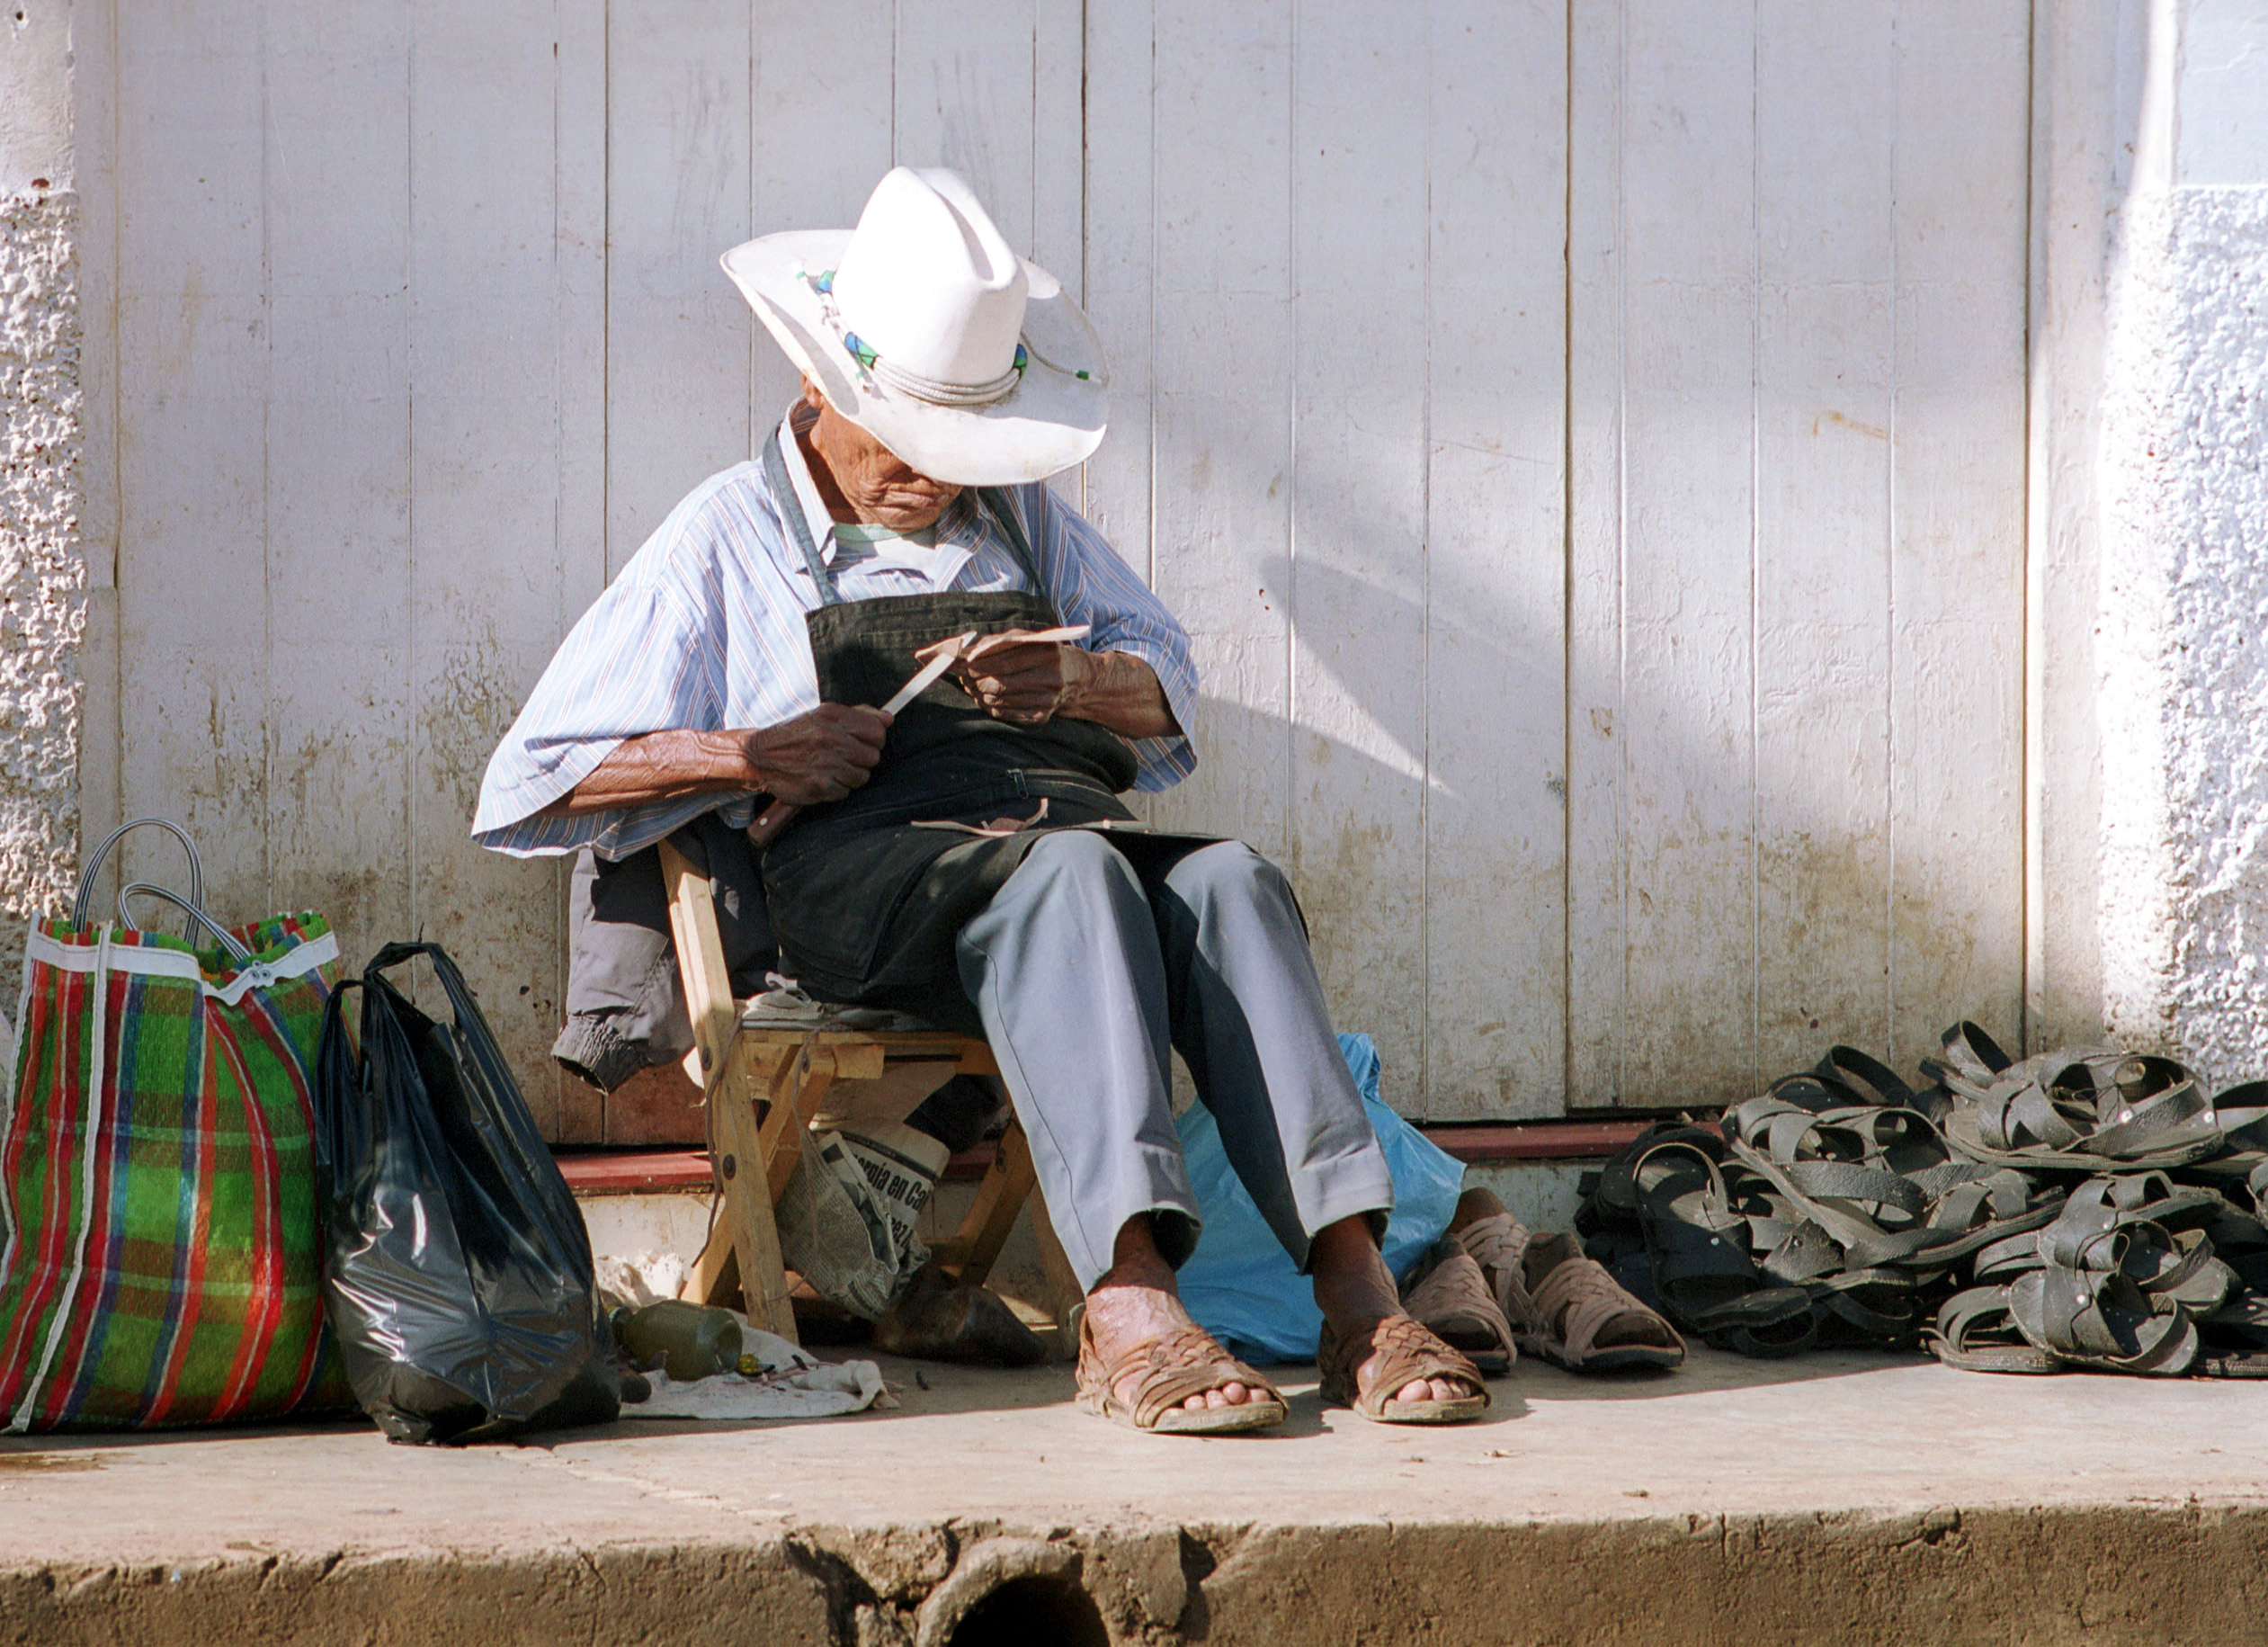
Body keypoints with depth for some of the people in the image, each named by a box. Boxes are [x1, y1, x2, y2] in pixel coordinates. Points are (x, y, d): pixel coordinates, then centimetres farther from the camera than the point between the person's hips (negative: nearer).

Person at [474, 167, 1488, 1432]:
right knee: (1071, 874, -38)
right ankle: (1129, 1311, -53)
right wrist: (754, 756, -4)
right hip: (861, 857, -4)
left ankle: (1359, 1296, -44)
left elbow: (1168, 695, 25)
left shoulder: (1019, 509, 27)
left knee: (1232, 882, -31)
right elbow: (537, 782, 10)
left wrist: (1075, 681, 1)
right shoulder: (730, 541, 15)